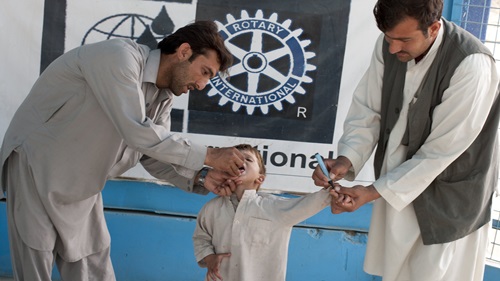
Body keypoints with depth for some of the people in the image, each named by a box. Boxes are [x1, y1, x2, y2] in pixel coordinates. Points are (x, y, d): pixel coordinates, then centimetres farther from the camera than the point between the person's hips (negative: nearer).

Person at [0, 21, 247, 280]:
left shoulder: (164, 97, 1)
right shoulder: (119, 56, -25)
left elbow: (153, 153, 2)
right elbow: (137, 132, -33)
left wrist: (199, 178, -15)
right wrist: (208, 156, -27)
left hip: (81, 186, 8)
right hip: (37, 164, -7)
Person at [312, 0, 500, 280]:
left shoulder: (472, 66, -29)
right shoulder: (390, 44, -13)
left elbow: (440, 152, -25)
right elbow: (367, 110, -4)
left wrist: (375, 191, -23)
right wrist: (345, 160, -20)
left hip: (448, 203, -5)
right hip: (396, 184, 5)